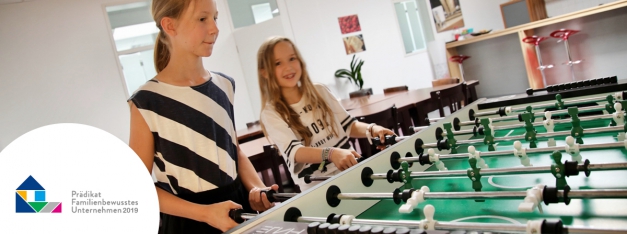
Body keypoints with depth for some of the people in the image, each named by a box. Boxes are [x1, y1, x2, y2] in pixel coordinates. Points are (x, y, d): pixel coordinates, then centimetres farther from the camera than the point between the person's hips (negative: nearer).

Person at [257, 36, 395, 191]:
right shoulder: (271, 114, -6)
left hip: (351, 172, 5)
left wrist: (371, 130, -9)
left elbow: (348, 125, 11)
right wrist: (331, 153, -37)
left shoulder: (319, 91, 7)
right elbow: (294, 152, -20)